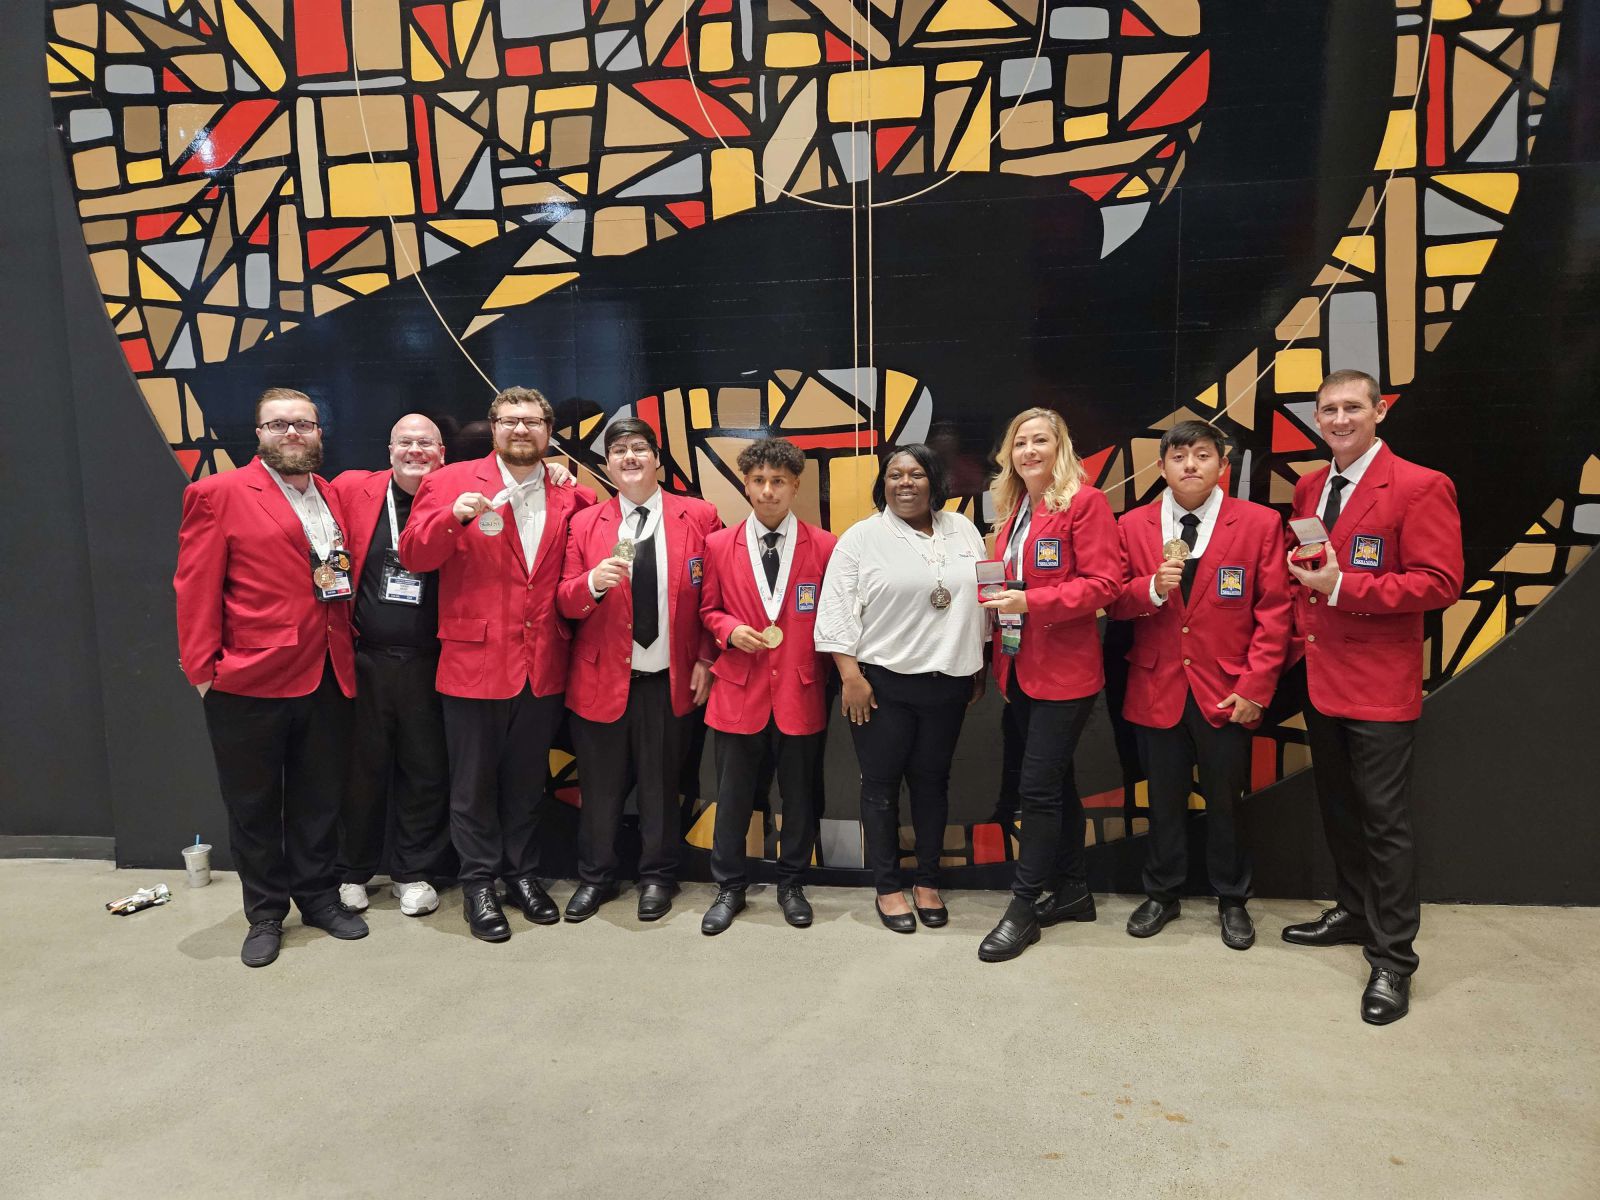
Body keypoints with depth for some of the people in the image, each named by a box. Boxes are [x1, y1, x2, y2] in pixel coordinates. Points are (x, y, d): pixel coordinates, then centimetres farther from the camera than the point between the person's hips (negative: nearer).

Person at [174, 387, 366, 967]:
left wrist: (346, 649, 6)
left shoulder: (333, 497, 12)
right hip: (249, 680, -4)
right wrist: (202, 668, -11)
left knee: (320, 800, 15)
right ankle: (265, 914, 26)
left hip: (328, 678, 4)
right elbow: (196, 588, -7)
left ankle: (318, 896, 31)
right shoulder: (219, 494, -4)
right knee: (254, 805, 10)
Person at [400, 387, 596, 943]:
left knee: (528, 778, 15)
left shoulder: (569, 496, 7)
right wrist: (454, 516, -24)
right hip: (475, 662, -3)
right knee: (475, 779, 9)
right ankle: (478, 882, 24)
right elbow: (413, 556, -7)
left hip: (544, 666, 3)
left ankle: (522, 872, 31)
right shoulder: (452, 482, -1)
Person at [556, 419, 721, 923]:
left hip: (669, 679, -1)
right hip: (601, 678, 1)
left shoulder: (698, 517, -1)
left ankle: (657, 877, 30)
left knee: (660, 783, 11)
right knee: (600, 785, 11)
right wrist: (592, 582, -21)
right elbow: (566, 603, 1)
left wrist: (706, 659, -3)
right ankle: (595, 877, 30)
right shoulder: (585, 524, 3)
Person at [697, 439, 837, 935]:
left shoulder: (824, 547, -1)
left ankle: (791, 884, 31)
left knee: (799, 796, 11)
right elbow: (709, 609, 11)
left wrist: (834, 675, -2)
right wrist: (731, 630, -9)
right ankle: (728, 888, 26)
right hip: (738, 690, 1)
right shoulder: (719, 545, 2)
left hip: (801, 692, 0)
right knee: (733, 796, 9)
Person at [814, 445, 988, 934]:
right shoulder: (861, 537, -5)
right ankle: (887, 888, 20)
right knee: (881, 784, 6)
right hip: (882, 682, -3)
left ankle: (927, 882, 27)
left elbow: (984, 598, 11)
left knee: (932, 781, 13)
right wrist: (850, 676, -13)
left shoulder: (963, 530, 7)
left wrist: (980, 668, 10)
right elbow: (836, 610, -7)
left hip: (948, 682, 3)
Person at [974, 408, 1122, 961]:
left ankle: (1022, 910, 7)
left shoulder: (1085, 501, -9)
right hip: (1020, 667, 8)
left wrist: (1031, 602, -23)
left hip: (1064, 670, -8)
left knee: (1037, 788, -5)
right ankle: (1073, 891, 29)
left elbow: (1104, 582, -16)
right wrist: (999, 598, 0)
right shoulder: (1013, 509, 13)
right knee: (1054, 783, 16)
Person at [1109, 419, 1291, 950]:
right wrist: (1151, 588, -18)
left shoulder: (1260, 523, -4)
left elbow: (1273, 612, -5)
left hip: (1227, 691, -1)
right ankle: (1162, 895, 31)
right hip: (1156, 688, 2)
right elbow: (1115, 602, 4)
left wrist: (1255, 686, -10)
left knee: (1226, 800, 10)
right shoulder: (1133, 526, 2)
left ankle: (1231, 901, 30)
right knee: (1164, 799, 13)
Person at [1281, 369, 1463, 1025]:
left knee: (1384, 820, 0)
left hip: (1380, 683, -7)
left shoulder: (1420, 487, -11)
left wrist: (1343, 588, -23)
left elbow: (1440, 583, -17)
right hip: (1320, 676, 7)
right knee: (1338, 808, 18)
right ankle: (1353, 911, 36)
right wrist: (1303, 623, 4)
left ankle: (1393, 958, 12)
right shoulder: (1308, 488, 10)